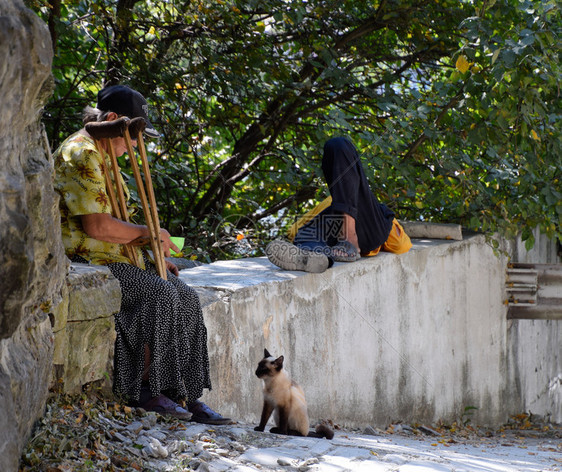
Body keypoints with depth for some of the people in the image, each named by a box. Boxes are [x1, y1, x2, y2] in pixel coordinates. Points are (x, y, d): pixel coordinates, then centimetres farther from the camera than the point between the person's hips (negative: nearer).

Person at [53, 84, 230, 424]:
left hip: (114, 257, 11)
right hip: (86, 260, -11)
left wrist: (150, 254, 12)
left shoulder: (102, 157, 20)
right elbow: (95, 225, -24)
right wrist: (147, 233, -11)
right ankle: (143, 389, -17)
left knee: (185, 297, -3)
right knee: (159, 295, -26)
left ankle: (185, 396, -5)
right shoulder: (80, 155, -15)